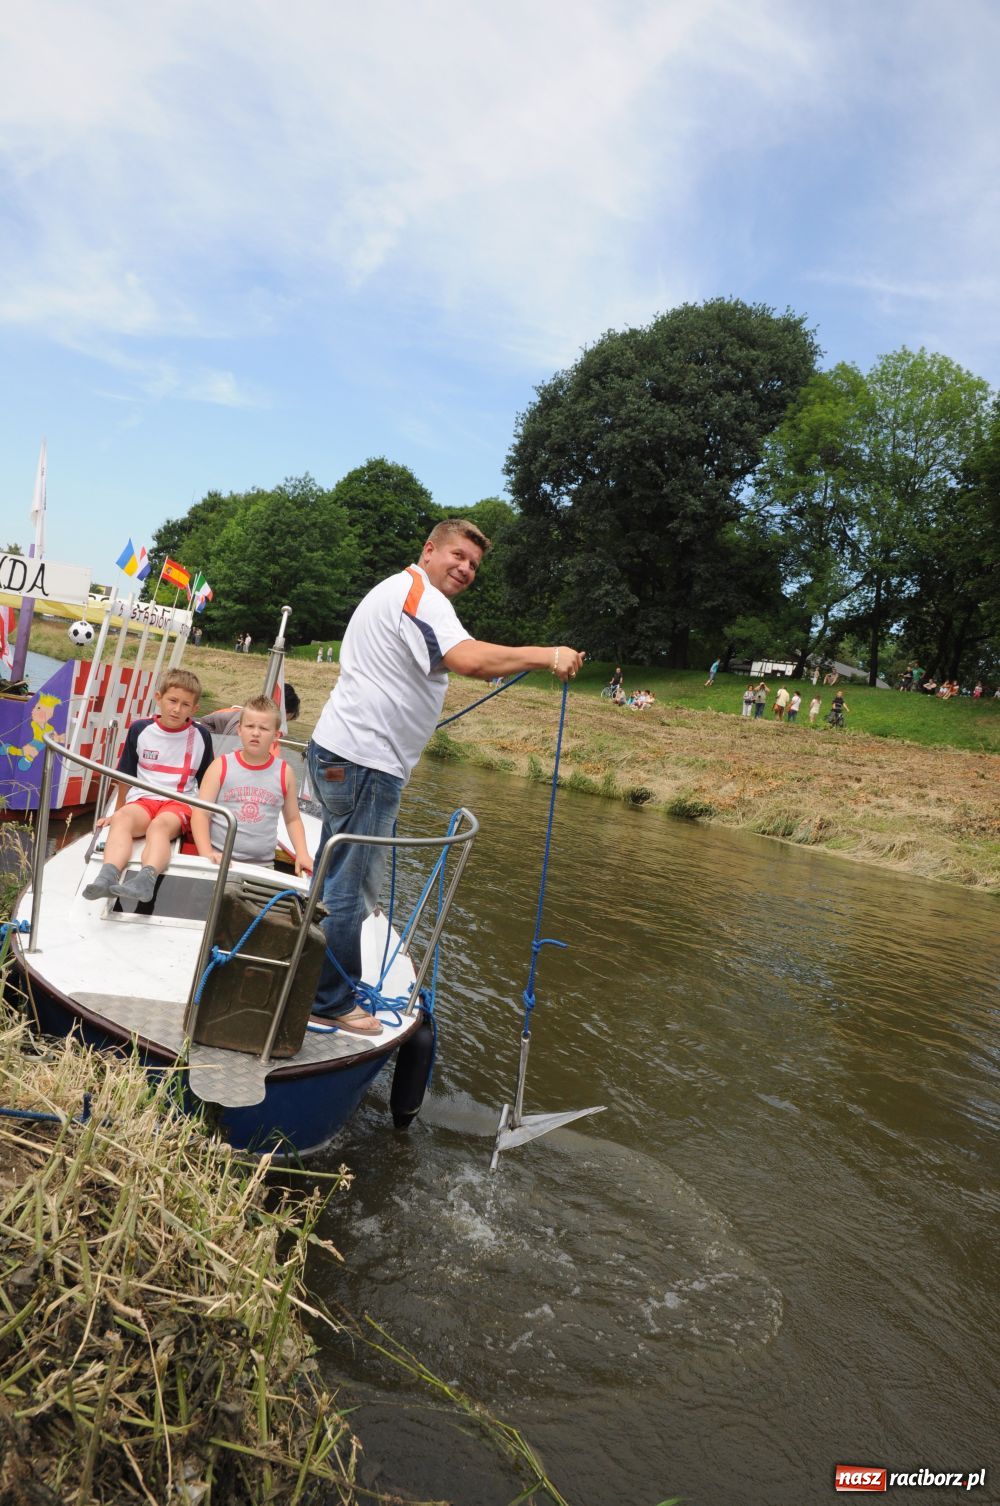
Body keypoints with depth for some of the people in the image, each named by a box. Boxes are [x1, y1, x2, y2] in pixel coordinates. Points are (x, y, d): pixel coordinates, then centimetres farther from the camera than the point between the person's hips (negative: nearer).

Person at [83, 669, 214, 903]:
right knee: (122, 819, -33)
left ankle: (146, 879, -62)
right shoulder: (140, 729, 8)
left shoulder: (200, 736, 7)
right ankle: (108, 876, -57)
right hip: (142, 799, 2)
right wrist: (117, 811, 22)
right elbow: (126, 776, 17)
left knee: (160, 825, -36)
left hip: (180, 804, -1)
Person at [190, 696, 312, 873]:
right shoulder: (221, 766, 3)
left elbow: (292, 819, 16)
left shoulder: (284, 772, 7)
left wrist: (302, 854, 1)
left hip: (263, 864, 2)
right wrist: (207, 853, -15)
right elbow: (201, 813, -1)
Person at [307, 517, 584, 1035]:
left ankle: (321, 986, 33)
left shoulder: (399, 591, 22)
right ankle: (332, 1002, 9)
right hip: (362, 761, -11)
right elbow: (471, 660, -31)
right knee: (349, 889, -2)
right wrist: (547, 655, -27)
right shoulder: (419, 594, -14)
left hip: (343, 755, 11)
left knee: (339, 881, 20)